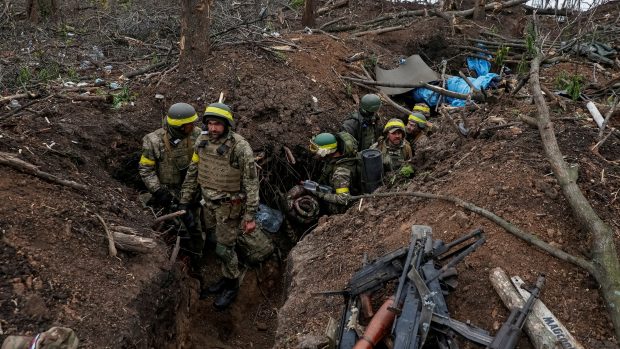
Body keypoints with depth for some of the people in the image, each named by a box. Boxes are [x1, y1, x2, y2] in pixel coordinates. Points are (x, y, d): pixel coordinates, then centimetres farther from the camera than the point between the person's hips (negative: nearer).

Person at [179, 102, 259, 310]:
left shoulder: (240, 147, -22)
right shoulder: (202, 141, -5)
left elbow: (251, 183, -18)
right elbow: (192, 173, 6)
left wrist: (250, 216, -18)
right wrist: (184, 202, 7)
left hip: (230, 206, -6)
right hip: (209, 203, 6)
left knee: (224, 248, 3)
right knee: (213, 244, 16)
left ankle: (232, 286, 27)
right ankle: (226, 278, 39)